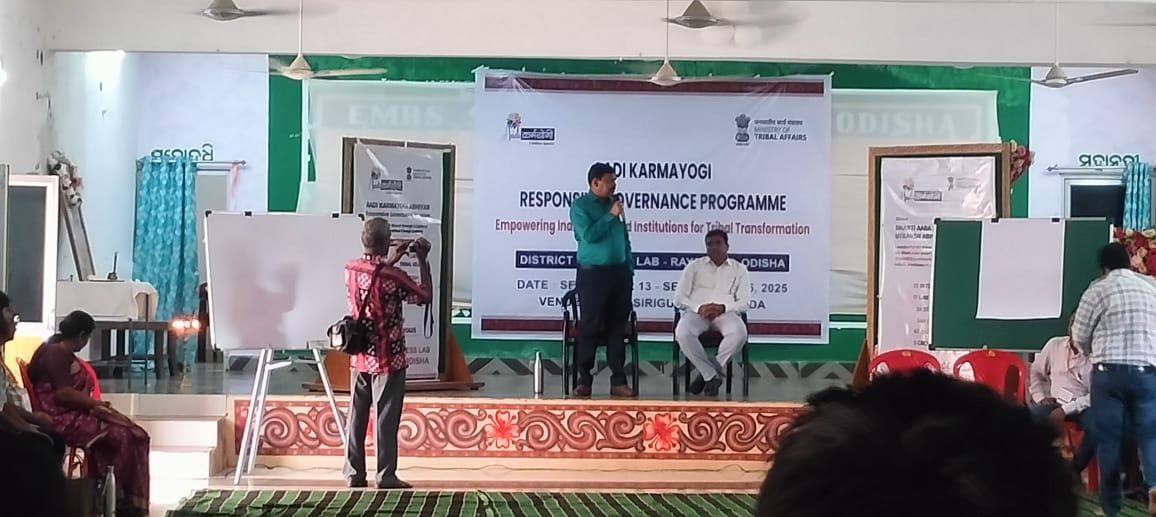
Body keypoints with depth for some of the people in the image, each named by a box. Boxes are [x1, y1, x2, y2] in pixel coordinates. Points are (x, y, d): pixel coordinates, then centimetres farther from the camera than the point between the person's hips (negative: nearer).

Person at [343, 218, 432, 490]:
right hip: (388, 358, -5)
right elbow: (426, 296, -7)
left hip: (359, 357, 6)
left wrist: (395, 258, 18)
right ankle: (386, 475, 3)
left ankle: (354, 473, 12)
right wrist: (423, 260, -1)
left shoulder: (351, 269, -1)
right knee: (386, 417, 0)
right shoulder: (392, 276, -19)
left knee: (357, 415, 9)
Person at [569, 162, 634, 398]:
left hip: (619, 272, 5)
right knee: (589, 327, -4)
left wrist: (630, 266, 11)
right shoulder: (580, 206, -1)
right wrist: (611, 216, -12)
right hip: (592, 272, -5)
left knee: (617, 327, 4)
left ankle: (618, 381, 6)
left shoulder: (614, 204, 15)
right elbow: (588, 235, -15)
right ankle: (584, 380, 0)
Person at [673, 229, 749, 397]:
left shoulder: (739, 269, 18)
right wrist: (699, 308, -12)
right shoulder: (694, 266, 17)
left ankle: (708, 373, -21)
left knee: (739, 333, -37)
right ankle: (713, 375, -22)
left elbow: (744, 302, 8)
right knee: (682, 333, -36)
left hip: (725, 312, 0)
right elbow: (679, 298, 9)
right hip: (696, 312, 0)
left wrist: (723, 307, -12)